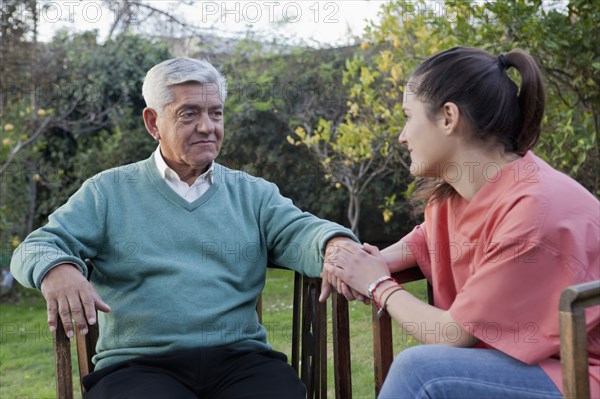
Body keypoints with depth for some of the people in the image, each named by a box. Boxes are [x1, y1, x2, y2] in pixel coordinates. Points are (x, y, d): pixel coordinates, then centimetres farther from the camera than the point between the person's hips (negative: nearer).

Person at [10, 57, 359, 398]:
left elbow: (299, 233, 1)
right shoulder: (108, 192, 13)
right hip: (139, 365, -2)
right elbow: (38, 247, 6)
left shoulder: (253, 194, 17)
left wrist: (337, 247, -25)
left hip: (242, 361, 2)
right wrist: (56, 270, -21)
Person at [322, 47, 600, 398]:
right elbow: (425, 240, 19)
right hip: (516, 358, 7)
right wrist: (373, 263, -1)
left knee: (422, 369, -22)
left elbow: (456, 335, -18)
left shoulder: (533, 213, -25)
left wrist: (379, 285, -4)